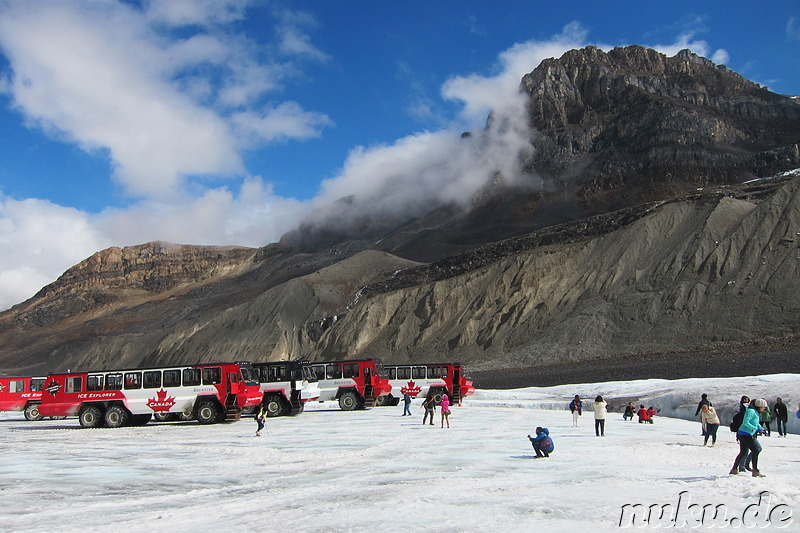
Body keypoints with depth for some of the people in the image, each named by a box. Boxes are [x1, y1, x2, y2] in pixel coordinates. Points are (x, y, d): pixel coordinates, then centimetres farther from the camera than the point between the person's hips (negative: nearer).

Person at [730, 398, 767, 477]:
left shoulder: (756, 412, 15)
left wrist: (761, 429, 12)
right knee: (755, 450, -9)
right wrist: (755, 428, -22)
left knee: (743, 453, 15)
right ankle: (755, 471, -6)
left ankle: (734, 469, 22)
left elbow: (756, 423, 26)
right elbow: (745, 422, -24)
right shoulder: (751, 411, -16)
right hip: (745, 434, -10)